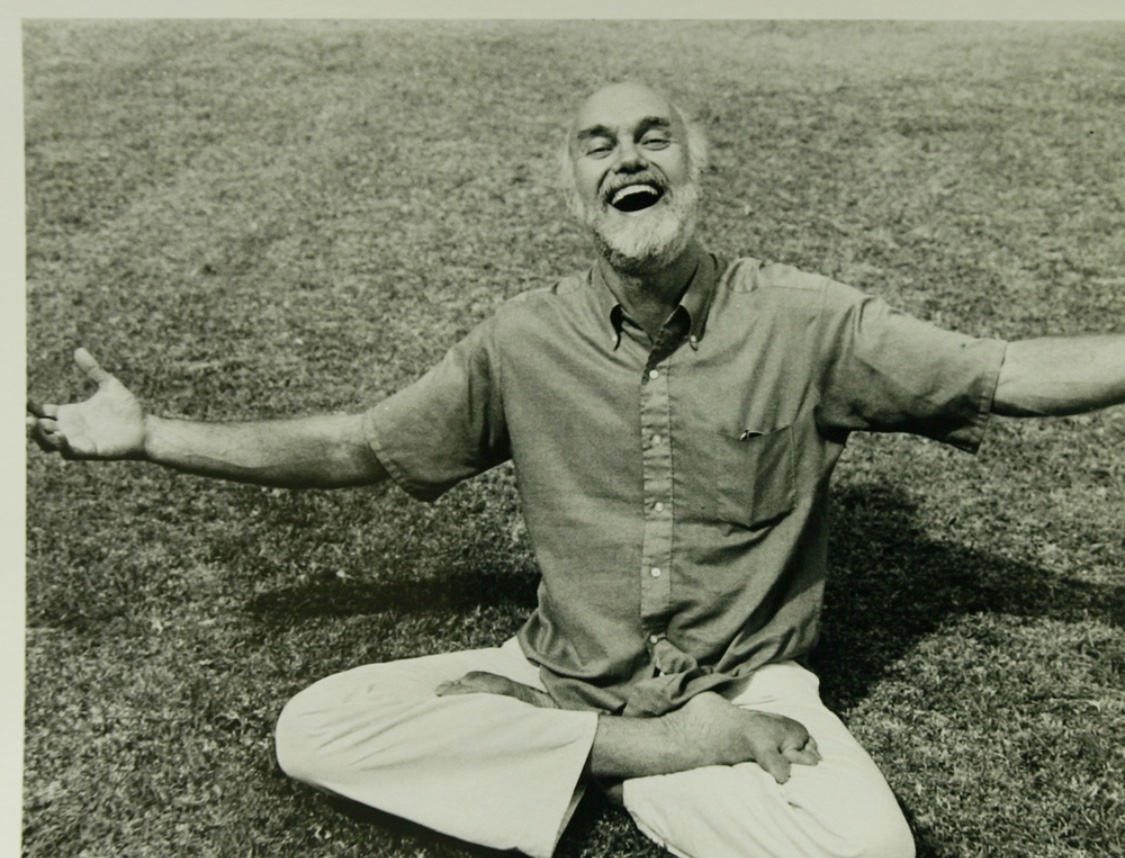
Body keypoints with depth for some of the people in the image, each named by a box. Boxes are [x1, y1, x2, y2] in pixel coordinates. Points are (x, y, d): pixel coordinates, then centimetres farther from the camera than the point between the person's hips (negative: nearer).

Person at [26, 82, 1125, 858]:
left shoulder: (803, 321, -9)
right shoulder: (525, 342, -4)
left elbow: (1014, 373, -4)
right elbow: (357, 445, 3)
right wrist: (150, 434, -2)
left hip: (746, 687, -2)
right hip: (563, 676, 3)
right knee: (311, 730, -16)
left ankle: (629, 766, -7)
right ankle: (659, 753, -13)